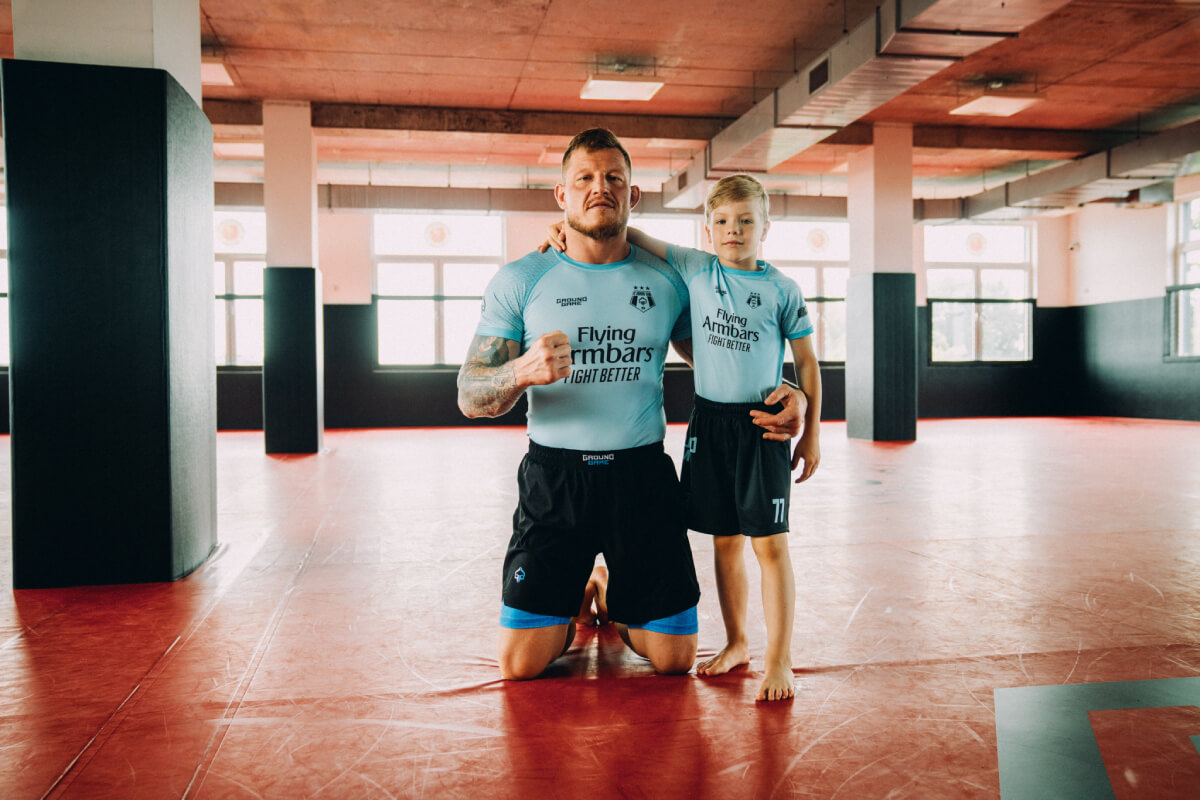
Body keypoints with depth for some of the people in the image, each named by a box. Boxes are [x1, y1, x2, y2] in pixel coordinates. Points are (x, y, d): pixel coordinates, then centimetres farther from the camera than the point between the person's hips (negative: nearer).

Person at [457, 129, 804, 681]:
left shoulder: (667, 281, 4)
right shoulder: (520, 281, -1)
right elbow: (470, 396, -4)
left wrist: (785, 394, -5)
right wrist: (523, 371, -26)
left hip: (642, 475, 2)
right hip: (553, 475, -1)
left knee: (675, 659, 5)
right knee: (521, 664, -1)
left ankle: (609, 593, 37)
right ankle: (572, 600, 33)